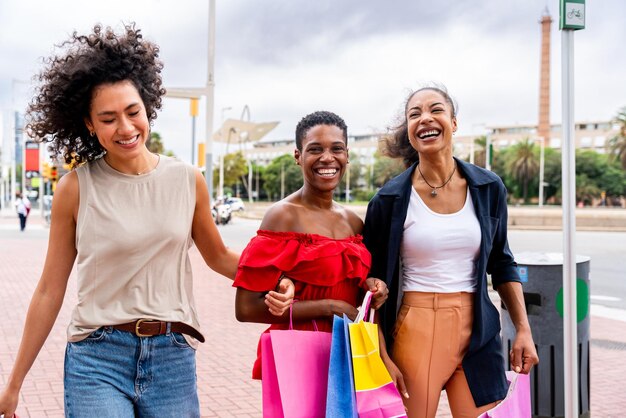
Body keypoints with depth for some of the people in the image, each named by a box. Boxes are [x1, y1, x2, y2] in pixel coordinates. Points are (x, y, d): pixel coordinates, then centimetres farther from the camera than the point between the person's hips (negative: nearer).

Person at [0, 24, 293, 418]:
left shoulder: (188, 180, 0)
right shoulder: (76, 188, -5)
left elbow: (218, 256, 14)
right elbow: (50, 290, 2)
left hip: (173, 359, 2)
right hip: (97, 358, -2)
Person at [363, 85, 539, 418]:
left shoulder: (488, 188, 3)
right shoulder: (390, 199, -4)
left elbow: (501, 264, 13)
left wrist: (523, 330, 7)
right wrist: (382, 357, -6)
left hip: (476, 332, 2)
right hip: (414, 330, -2)